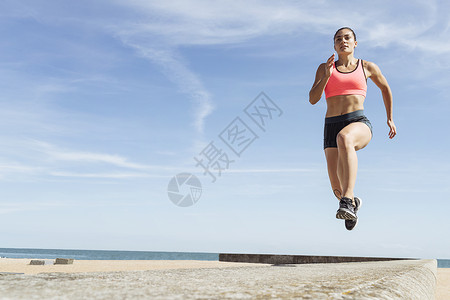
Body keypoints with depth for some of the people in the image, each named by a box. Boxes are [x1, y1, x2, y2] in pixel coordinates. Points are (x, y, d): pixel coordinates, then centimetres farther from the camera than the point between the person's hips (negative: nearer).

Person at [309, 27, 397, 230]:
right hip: (331, 126, 2)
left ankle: (347, 201, -45)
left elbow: (385, 88, 30)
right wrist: (326, 76, -10)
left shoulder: (367, 67, 14)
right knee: (337, 188, -2)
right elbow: (313, 99, 3)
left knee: (344, 138, -42)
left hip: (359, 123, -2)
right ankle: (353, 202, 36)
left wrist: (390, 119, 30)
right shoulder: (325, 68, 15)